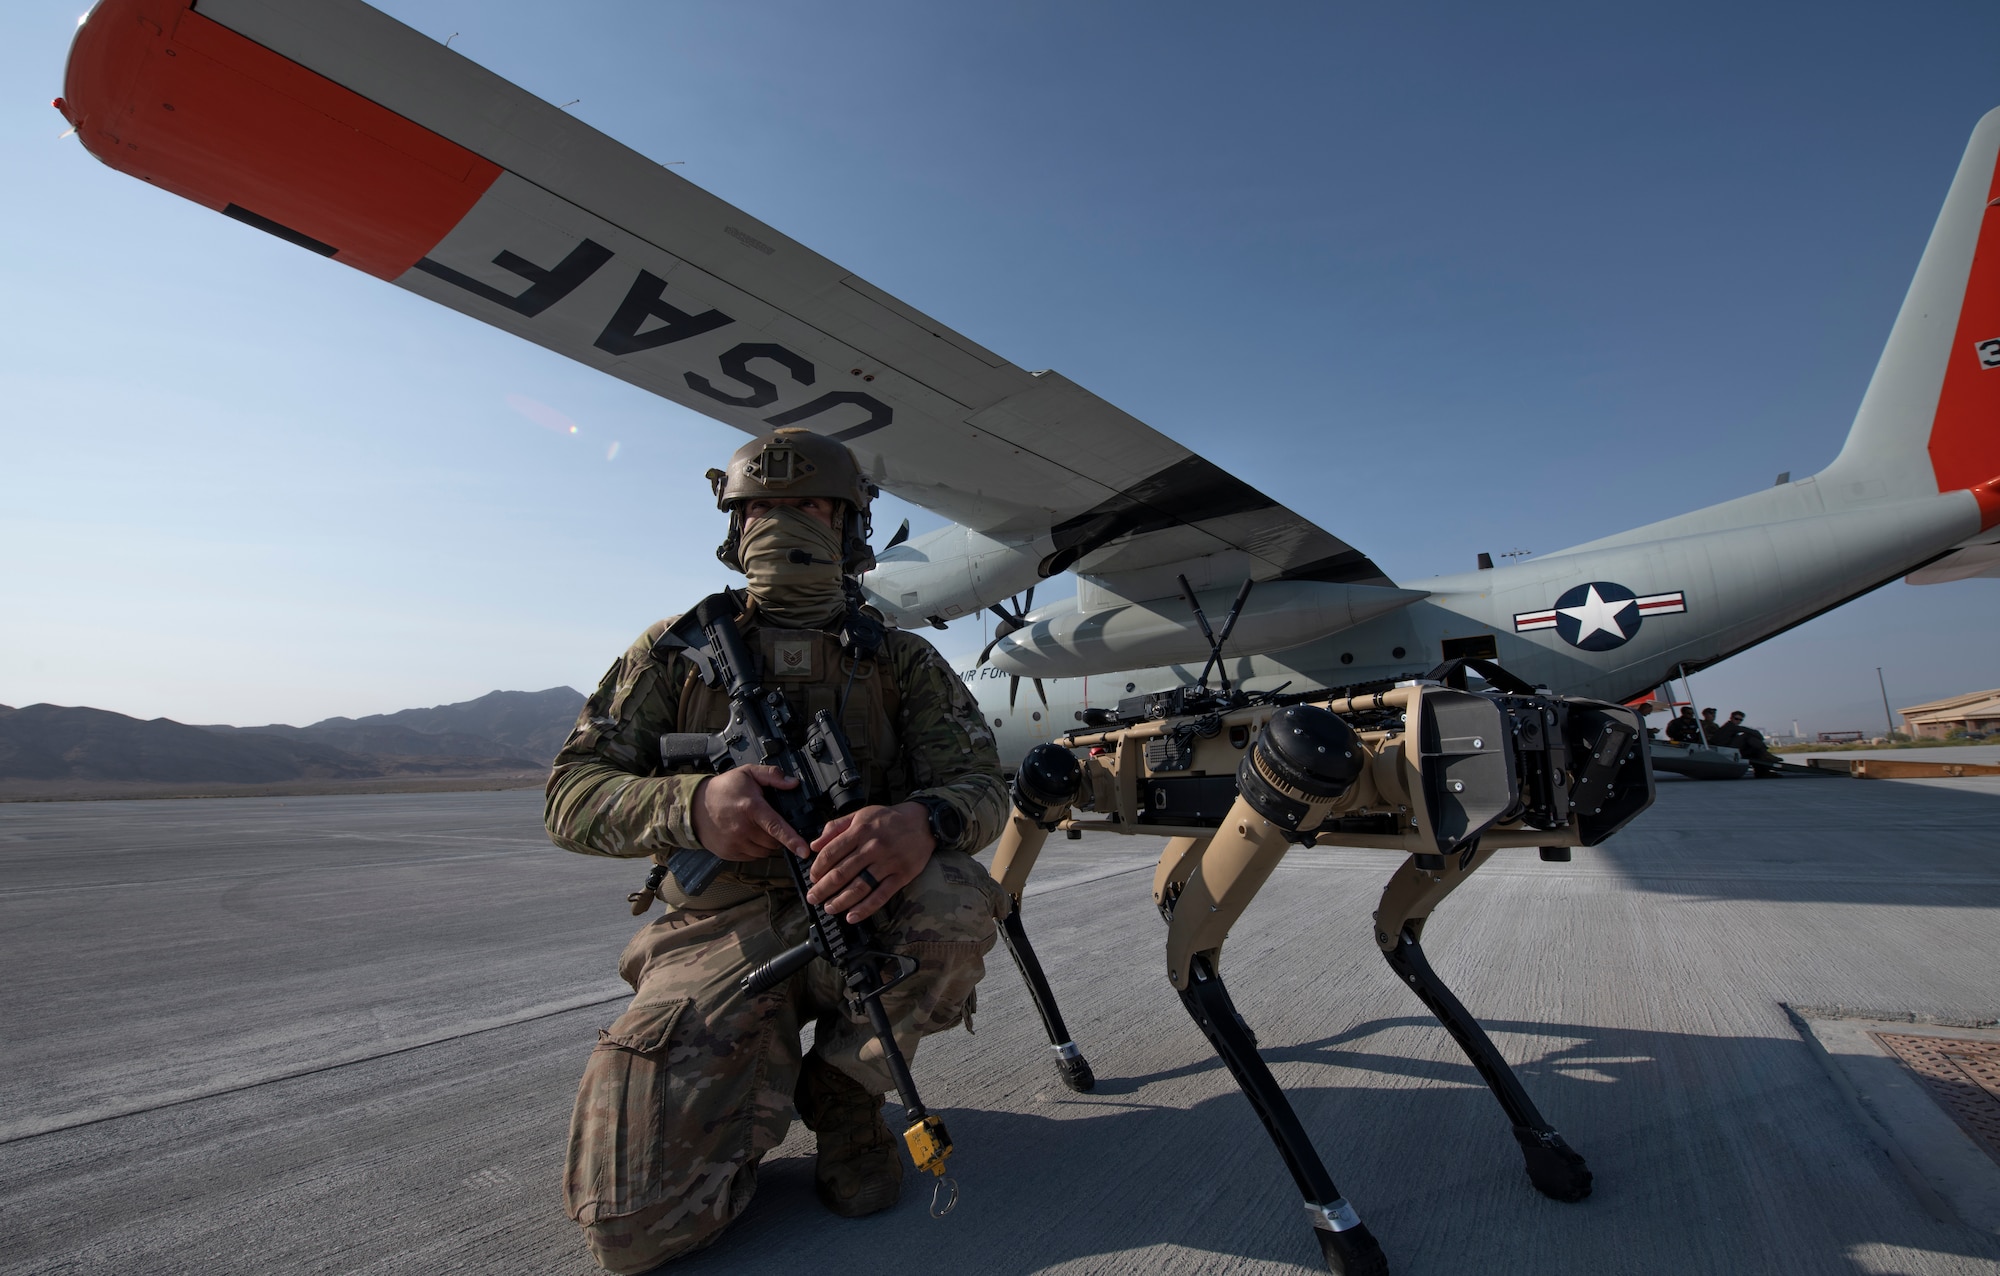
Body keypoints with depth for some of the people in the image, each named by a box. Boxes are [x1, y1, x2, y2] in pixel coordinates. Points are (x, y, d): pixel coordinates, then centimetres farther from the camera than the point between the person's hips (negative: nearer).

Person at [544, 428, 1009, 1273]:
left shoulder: (901, 662, 4)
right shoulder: (677, 652, 5)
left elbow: (979, 782, -7)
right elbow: (571, 797, -1)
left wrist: (922, 821, -34)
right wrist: (691, 806, -24)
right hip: (717, 936, 0)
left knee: (958, 904, -33)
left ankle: (843, 1086, -2)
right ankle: (766, 1082, 18)